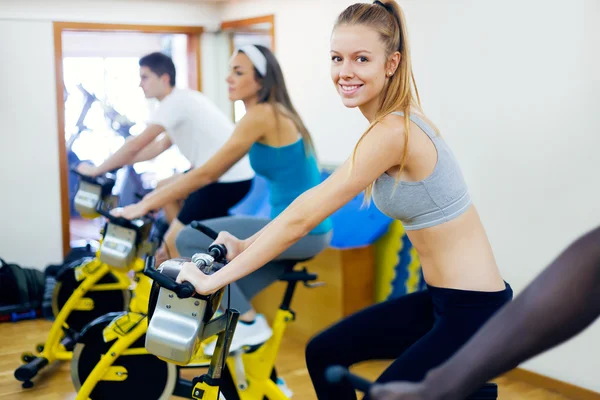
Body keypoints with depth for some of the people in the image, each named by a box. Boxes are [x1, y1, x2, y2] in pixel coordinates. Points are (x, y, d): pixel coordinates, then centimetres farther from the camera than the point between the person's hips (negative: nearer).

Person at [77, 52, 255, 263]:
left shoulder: (175, 101, -12)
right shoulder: (183, 98, 17)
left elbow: (135, 145, -11)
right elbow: (160, 146, 22)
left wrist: (97, 170, 0)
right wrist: (114, 165, 21)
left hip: (229, 180, -10)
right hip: (232, 173, 10)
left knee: (169, 249, -6)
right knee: (163, 190, 27)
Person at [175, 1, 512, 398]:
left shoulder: (393, 132, -23)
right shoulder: (396, 121, 5)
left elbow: (303, 216, -23)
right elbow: (311, 203, 11)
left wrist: (215, 280, -18)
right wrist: (247, 244, 9)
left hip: (474, 311, -9)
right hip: (442, 299, 9)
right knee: (324, 354, 15)